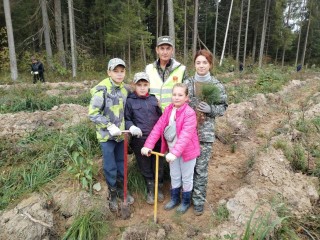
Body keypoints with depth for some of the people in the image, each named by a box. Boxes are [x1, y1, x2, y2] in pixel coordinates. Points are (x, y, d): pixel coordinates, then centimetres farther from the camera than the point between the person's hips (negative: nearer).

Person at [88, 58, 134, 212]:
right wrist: (109, 126, -21)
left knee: (121, 164, 18)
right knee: (110, 167, 6)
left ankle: (121, 190, 39)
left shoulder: (125, 89, 1)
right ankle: (112, 195, 28)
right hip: (106, 135, -5)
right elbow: (93, 113, -16)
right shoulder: (102, 90, -16)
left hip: (120, 134, 5)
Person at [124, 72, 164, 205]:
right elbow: (126, 119, 0)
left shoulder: (154, 99, 5)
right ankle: (150, 190, 34)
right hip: (140, 140, -2)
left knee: (158, 166, 15)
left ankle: (159, 188, 37)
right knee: (145, 167, 13)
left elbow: (161, 116, 12)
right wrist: (131, 127, -19)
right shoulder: (130, 101, -2)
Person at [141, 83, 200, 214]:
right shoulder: (168, 110, -3)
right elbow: (158, 127, -8)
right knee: (174, 176, 21)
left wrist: (175, 152, -42)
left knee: (186, 178, 14)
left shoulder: (190, 113, -23)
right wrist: (148, 145, -17)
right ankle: (175, 198, 43)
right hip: (172, 150, 6)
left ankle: (186, 201, 36)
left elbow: (186, 135, -32)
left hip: (187, 151, -5)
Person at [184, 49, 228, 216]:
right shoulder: (187, 83, 2)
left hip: (205, 133, -2)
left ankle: (199, 200, 24)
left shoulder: (217, 85, -3)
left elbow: (223, 107, 2)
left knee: (201, 168, 6)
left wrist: (210, 109, -17)